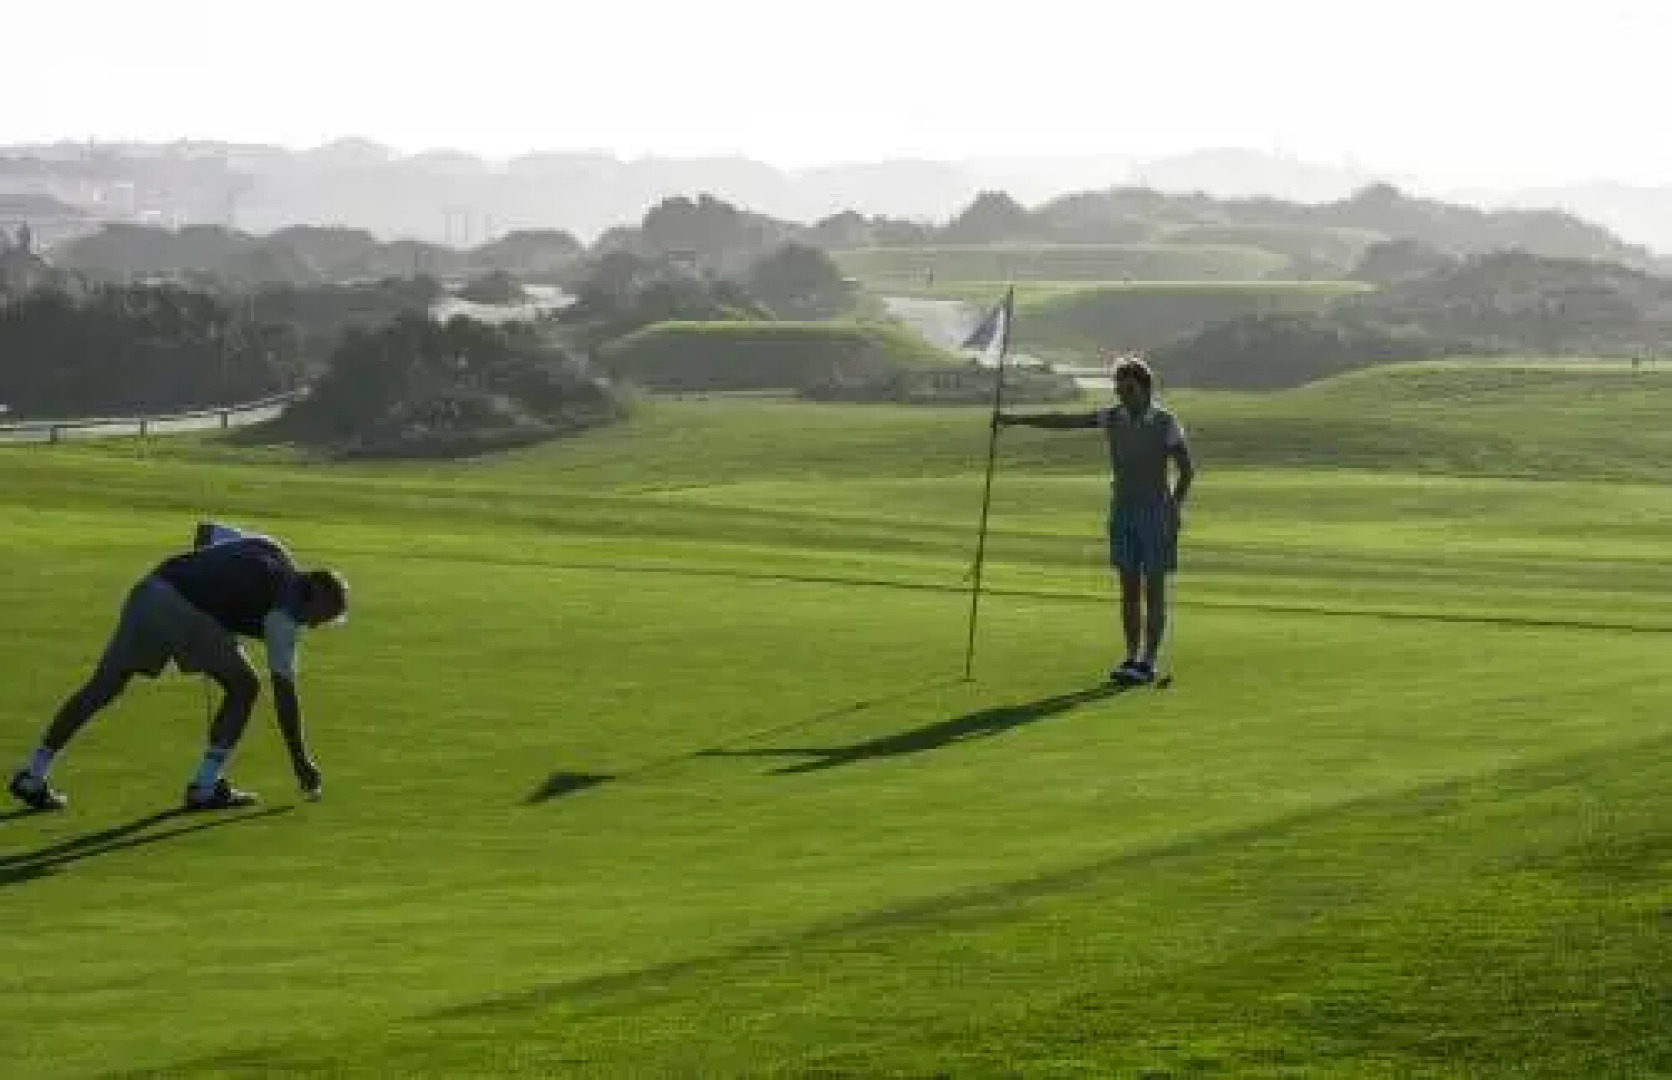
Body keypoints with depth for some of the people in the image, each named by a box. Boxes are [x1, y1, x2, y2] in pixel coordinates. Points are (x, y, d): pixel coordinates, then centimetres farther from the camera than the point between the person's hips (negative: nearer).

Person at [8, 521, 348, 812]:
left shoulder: (267, 549, 24)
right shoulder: (287, 608, 4)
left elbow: (204, 530, 36)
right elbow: (284, 690, 4)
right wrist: (301, 760, 10)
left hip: (148, 588, 8)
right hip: (186, 611, -8)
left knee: (103, 686, 12)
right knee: (244, 686, 8)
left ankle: (33, 778, 15)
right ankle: (205, 788, 7)